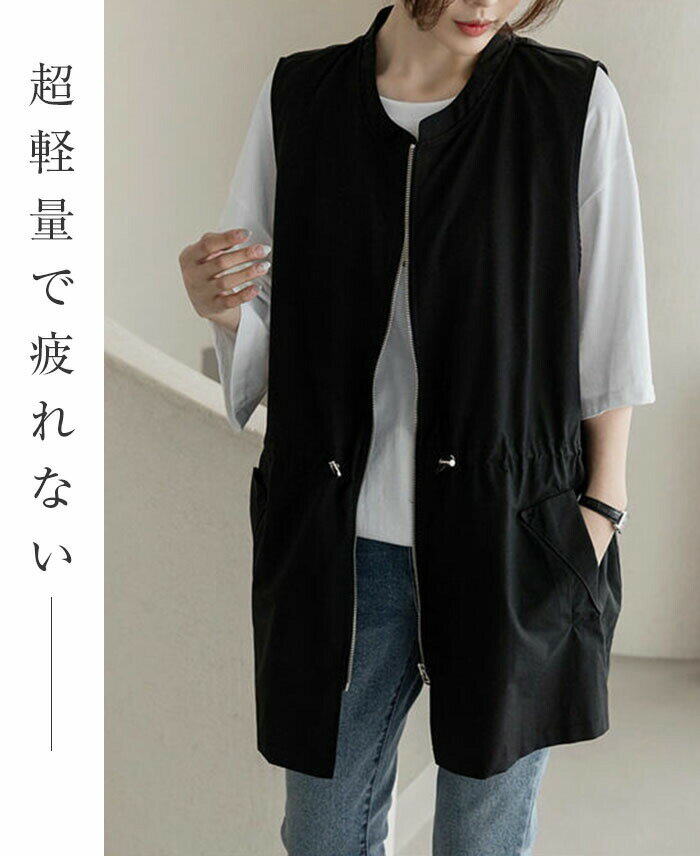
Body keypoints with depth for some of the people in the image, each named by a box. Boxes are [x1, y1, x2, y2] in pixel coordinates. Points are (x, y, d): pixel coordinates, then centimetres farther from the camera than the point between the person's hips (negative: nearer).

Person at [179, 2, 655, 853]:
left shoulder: (576, 102, -6)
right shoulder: (295, 99, 0)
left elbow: (606, 338, -1)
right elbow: (269, 321, 6)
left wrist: (600, 513, -2)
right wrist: (220, 305, -16)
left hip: (516, 546, -1)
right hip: (342, 543, 2)